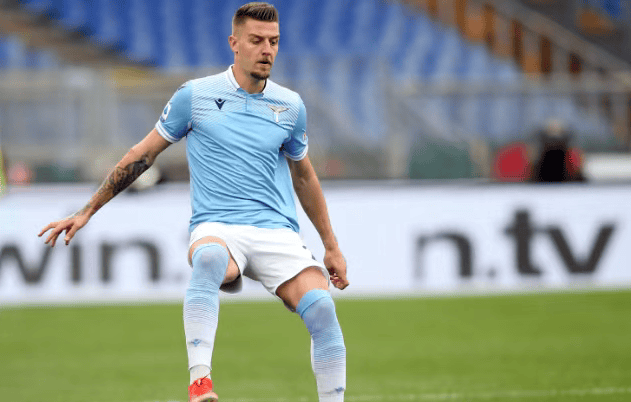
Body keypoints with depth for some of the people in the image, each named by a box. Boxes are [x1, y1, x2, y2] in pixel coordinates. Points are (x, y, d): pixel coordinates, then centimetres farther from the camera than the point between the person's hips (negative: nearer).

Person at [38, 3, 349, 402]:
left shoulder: (290, 106, 11)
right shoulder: (196, 96, 3)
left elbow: (304, 176, 25)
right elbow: (143, 154, 12)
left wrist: (331, 246, 28)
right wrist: (86, 212, 13)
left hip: (278, 231, 3)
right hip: (217, 228, -3)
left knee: (322, 308, -24)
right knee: (208, 258, -40)